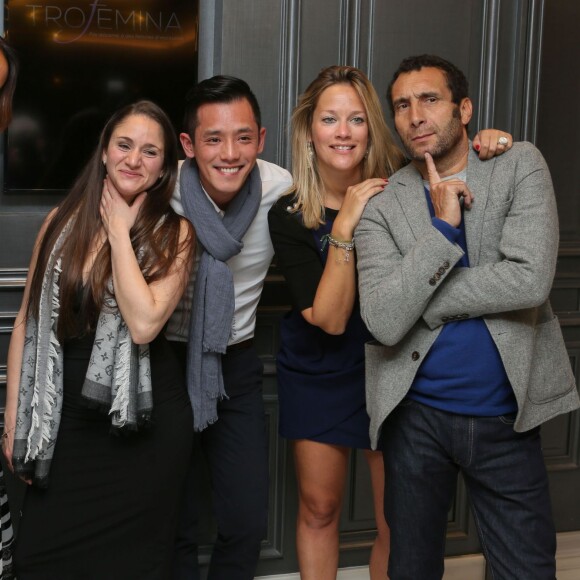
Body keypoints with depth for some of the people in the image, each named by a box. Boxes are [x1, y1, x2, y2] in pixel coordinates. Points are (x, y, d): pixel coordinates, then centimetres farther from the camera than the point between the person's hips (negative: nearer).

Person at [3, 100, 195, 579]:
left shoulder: (174, 233, -7)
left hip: (141, 423, -2)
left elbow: (143, 323, -22)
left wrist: (119, 230, -14)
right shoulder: (63, 222, 2)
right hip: (63, 420, 3)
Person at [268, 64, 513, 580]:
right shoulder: (289, 216, -13)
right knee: (318, 509, 13)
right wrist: (345, 227, -29)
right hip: (320, 375, 0)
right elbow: (330, 318, -20)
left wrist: (491, 146, -20)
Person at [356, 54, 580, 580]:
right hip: (417, 415, 1)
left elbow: (530, 280, -19)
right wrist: (444, 226, -21)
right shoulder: (382, 203, -4)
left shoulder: (520, 166, -4)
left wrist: (416, 301, -13)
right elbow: (383, 322, -16)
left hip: (506, 416, -1)